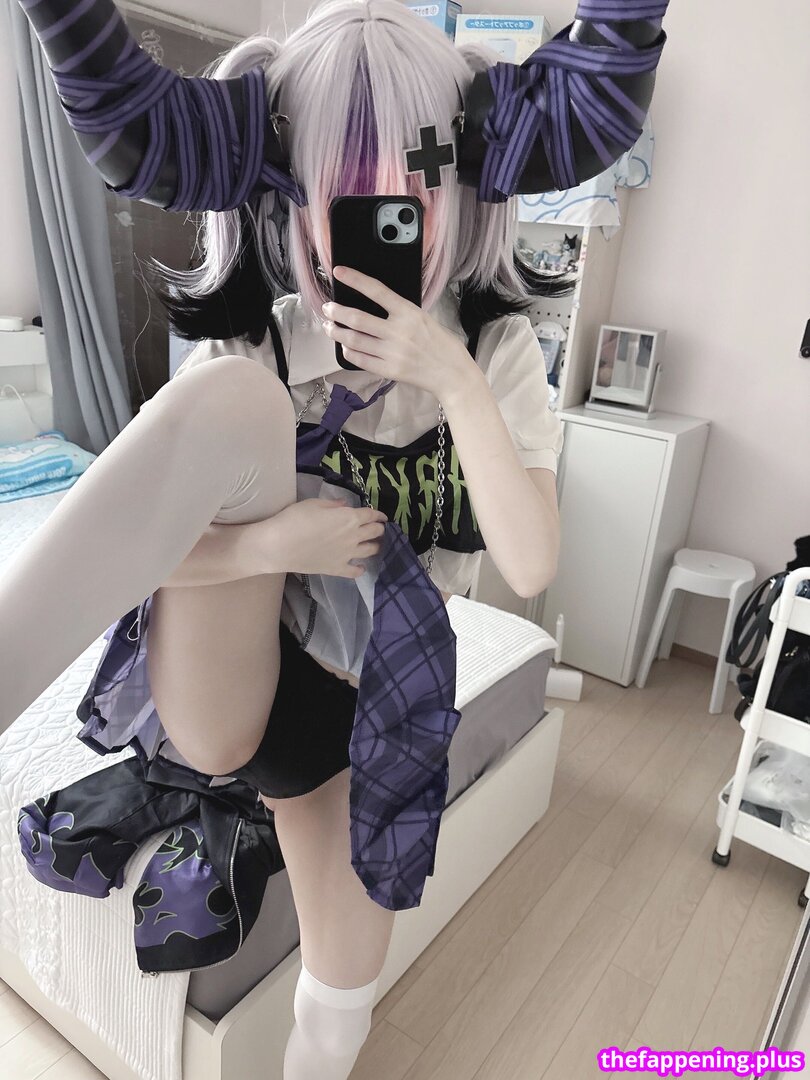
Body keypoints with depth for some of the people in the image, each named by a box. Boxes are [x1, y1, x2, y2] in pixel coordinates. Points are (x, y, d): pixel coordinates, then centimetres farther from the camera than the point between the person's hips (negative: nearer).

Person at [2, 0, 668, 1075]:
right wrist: (267, 543, -30)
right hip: (224, 695, -2)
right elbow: (130, 534, -13)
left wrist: (455, 381, -28)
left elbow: (531, 566, -19)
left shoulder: (496, 349, -7)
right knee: (230, 399, -30)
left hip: (362, 712, 3)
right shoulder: (258, 345, -12)